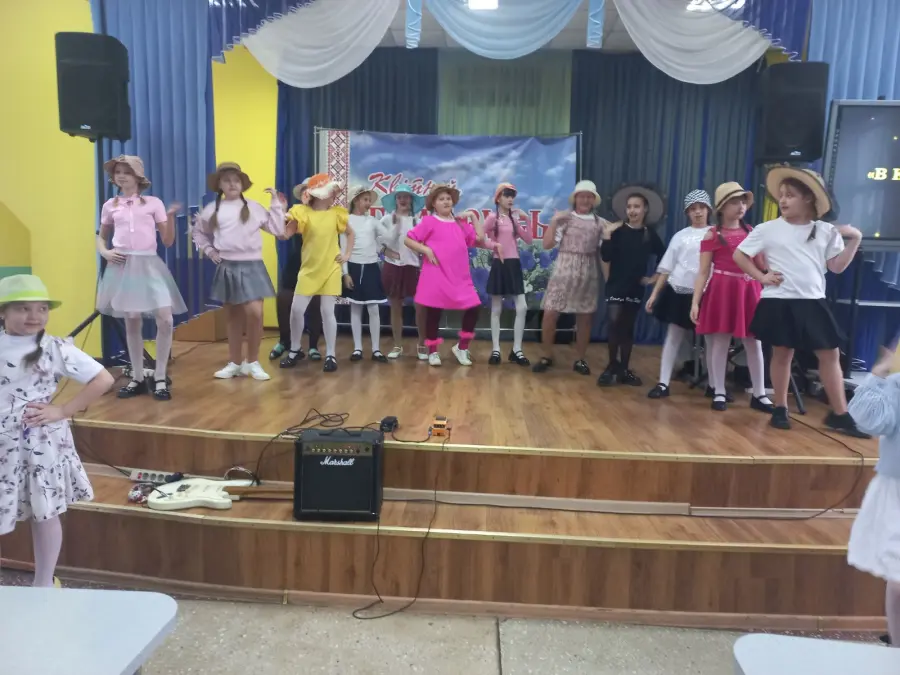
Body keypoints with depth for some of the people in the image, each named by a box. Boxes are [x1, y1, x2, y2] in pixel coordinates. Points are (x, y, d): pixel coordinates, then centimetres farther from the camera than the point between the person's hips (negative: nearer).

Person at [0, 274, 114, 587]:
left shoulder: (56, 349, -6)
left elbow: (103, 380, -7)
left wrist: (63, 411, -10)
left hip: (43, 444, -1)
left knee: (45, 513, 12)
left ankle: (44, 582, 30)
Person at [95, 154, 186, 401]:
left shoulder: (153, 203, 5)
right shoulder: (110, 206, 11)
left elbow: (168, 241, 4)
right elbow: (100, 237, 22)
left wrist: (171, 216, -10)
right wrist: (105, 252, 2)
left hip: (149, 264, -1)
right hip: (122, 266, 2)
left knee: (166, 320, -12)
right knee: (132, 323, 4)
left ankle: (160, 378, 2)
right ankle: (137, 378, 16)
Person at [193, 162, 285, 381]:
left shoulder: (254, 207, 2)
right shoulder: (211, 209, 7)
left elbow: (278, 230, -1)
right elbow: (199, 233, 21)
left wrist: (276, 202, -3)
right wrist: (208, 250, 6)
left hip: (251, 266, -2)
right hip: (226, 268, 2)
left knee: (255, 313, -14)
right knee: (234, 318, 10)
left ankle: (252, 362, 4)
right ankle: (235, 363, 23)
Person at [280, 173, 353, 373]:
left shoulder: (336, 213, 3)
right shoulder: (303, 213, -5)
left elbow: (350, 233, 17)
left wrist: (347, 254, 6)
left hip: (330, 269, 0)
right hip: (309, 269, 0)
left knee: (327, 312, -2)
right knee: (297, 310, -1)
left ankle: (330, 355, 7)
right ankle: (294, 350, 19)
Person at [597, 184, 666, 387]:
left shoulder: (650, 234, 3)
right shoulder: (617, 231, -5)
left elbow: (663, 259, 14)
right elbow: (606, 257, -12)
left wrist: (655, 277, 8)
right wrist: (606, 237, -24)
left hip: (636, 288, 3)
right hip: (616, 286, -3)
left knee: (628, 328, 9)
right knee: (614, 325, -14)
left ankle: (624, 369, 18)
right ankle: (612, 366, 2)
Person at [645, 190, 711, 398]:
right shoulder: (680, 236, 11)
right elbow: (666, 267, 11)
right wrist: (654, 293, 6)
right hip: (679, 291, 2)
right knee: (673, 336, 3)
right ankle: (663, 383, 6)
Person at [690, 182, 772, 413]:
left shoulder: (751, 232, 13)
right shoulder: (712, 235, 0)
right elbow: (703, 272, -3)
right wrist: (695, 301, -9)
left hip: (749, 291, 4)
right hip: (722, 291, -4)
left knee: (754, 343, 5)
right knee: (719, 342, 1)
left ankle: (759, 394, 15)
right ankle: (719, 392, 13)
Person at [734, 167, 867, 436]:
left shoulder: (826, 231, 5)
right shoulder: (768, 229, -1)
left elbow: (837, 267, 6)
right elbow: (739, 255, 3)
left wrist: (855, 240, -4)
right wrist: (761, 276, -5)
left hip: (813, 302, 2)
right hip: (779, 302, -2)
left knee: (830, 354, 3)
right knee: (782, 353, 5)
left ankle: (840, 414, 13)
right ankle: (780, 409, 18)